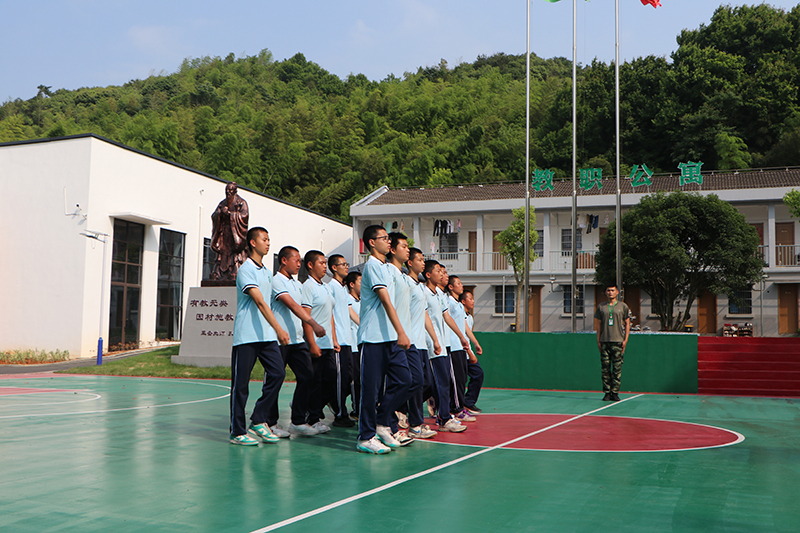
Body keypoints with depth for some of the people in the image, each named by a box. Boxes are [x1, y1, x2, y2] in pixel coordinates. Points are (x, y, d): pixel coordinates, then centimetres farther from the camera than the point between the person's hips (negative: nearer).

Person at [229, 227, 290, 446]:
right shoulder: (246, 270, -9)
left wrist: (275, 330, 19)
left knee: (277, 373, -3)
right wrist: (279, 329, -27)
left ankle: (258, 420, 9)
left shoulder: (267, 272, 17)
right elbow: (260, 302, -20)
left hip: (267, 336, 8)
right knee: (240, 384, -1)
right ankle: (237, 432, 8)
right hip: (246, 336, -8)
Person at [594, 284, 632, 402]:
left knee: (617, 369, -2)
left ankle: (615, 392, 3)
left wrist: (625, 340, -2)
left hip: (618, 341, -2)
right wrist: (598, 340, 5)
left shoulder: (623, 306, 6)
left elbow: (627, 324, 7)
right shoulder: (601, 307, 11)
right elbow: (598, 324, 12)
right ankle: (607, 392, 5)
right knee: (605, 368, 0)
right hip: (604, 341, 2)